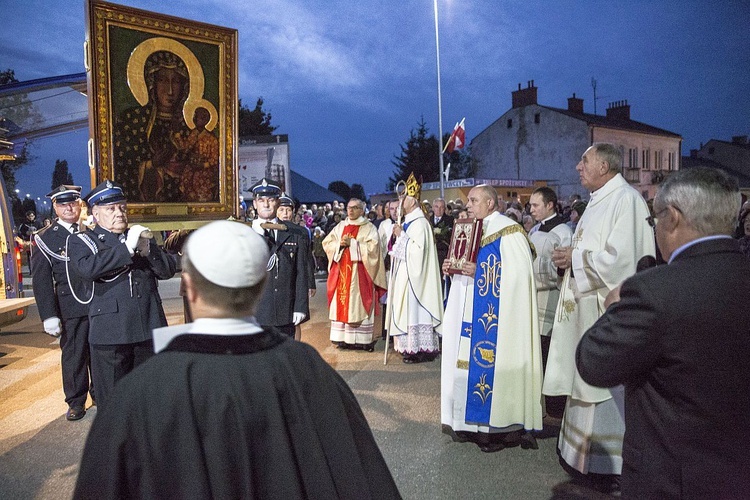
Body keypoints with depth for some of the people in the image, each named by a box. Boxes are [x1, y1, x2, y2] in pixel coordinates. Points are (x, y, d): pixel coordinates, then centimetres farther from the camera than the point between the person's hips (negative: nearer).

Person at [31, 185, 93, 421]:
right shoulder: (44, 239, 1)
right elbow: (41, 280, -3)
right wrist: (49, 315, -10)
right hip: (71, 308, -2)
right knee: (73, 354, 4)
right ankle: (76, 402, 19)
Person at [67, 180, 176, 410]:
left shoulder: (141, 236, 13)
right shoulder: (81, 241, 3)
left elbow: (168, 270, 4)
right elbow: (87, 268, -19)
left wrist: (148, 250, -13)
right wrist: (127, 247, -21)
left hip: (149, 329, 4)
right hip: (110, 333, -3)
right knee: (112, 400, 6)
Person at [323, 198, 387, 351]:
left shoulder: (369, 228, 2)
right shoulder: (340, 226, 15)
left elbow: (372, 247, -11)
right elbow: (326, 243, 9)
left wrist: (352, 243, -15)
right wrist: (339, 244, -10)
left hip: (359, 273, -4)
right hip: (341, 272, 4)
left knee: (358, 304, -5)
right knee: (341, 304, 3)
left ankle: (361, 339, 0)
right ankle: (343, 338, 9)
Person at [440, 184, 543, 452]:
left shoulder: (509, 231, -10)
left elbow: (518, 274, -18)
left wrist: (479, 273, -21)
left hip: (496, 315, -8)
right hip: (471, 313, 8)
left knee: (491, 360, -6)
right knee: (470, 361, 9)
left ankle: (498, 426, 7)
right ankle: (472, 423, 20)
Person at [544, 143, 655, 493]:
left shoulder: (626, 199, -16)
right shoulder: (599, 201, 14)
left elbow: (620, 259, -25)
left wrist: (574, 258, -15)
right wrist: (570, 257, 3)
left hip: (609, 310, -9)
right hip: (587, 306, 10)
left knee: (604, 383, 1)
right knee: (587, 382, 17)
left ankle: (608, 462, 16)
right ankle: (586, 451, 31)